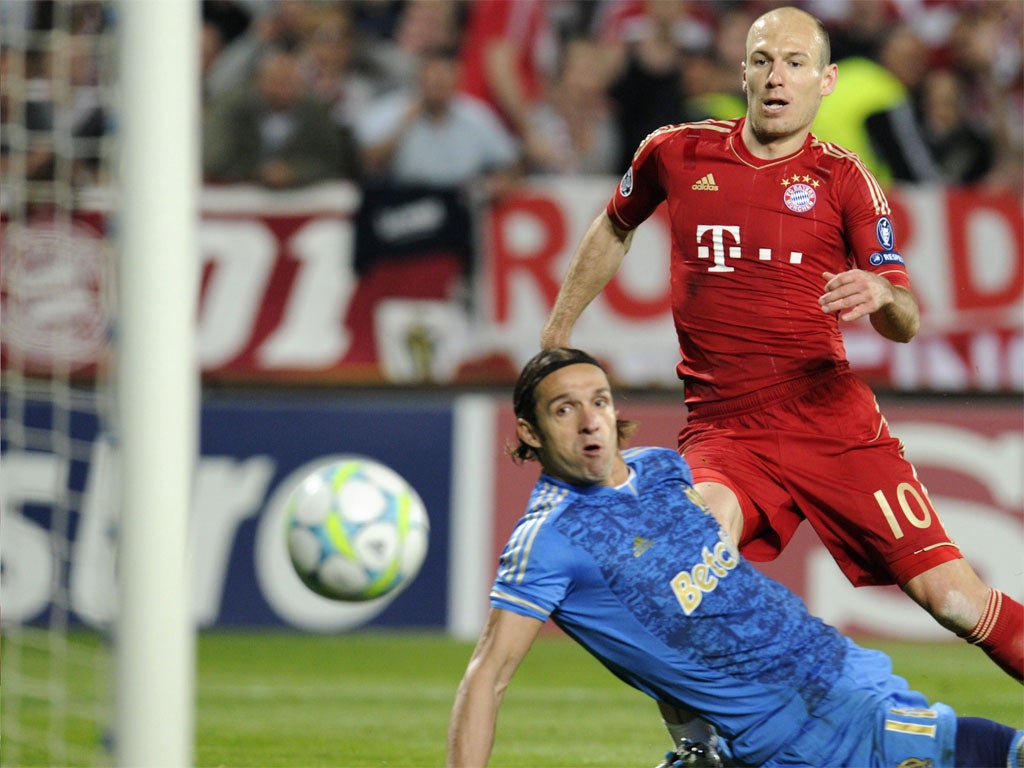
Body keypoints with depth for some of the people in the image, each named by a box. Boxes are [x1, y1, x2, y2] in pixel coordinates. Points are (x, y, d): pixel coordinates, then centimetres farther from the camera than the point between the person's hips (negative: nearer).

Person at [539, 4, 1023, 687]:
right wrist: (558, 333, 28)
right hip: (723, 426, 0)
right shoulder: (676, 154, 7)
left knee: (953, 596, -9)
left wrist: (882, 296, -24)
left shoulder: (844, 180, 4)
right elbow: (615, 228, 29)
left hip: (833, 418, 0)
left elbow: (907, 324, -1)